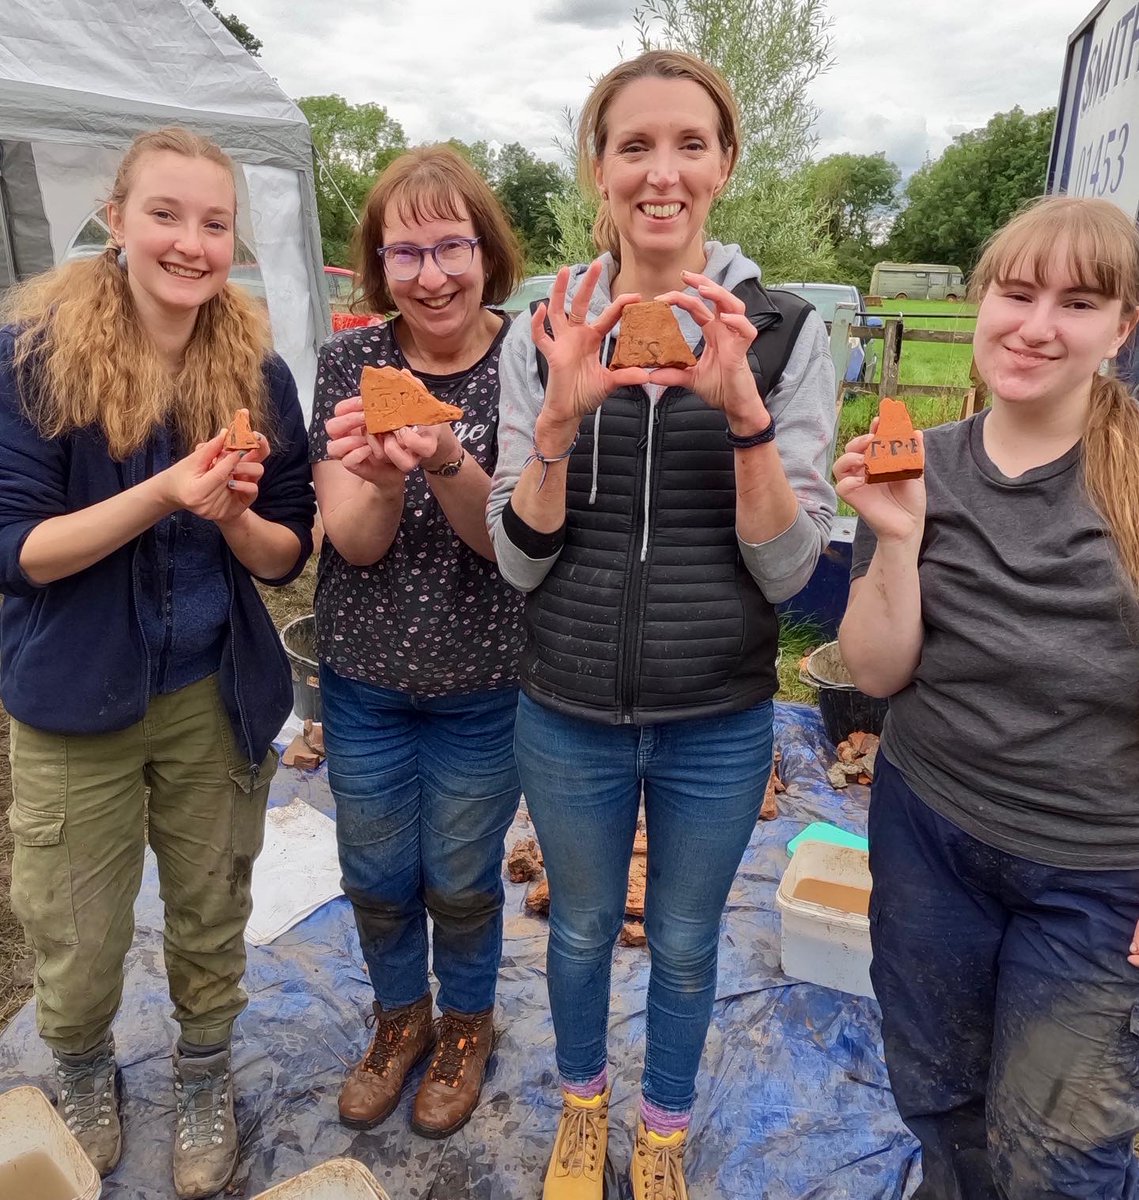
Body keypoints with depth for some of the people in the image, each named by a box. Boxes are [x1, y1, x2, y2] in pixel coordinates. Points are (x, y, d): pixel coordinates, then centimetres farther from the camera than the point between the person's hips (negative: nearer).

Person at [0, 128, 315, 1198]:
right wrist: (163, 494, -27)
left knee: (210, 921, 18)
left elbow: (287, 555, -1)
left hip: (217, 698, 2)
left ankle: (204, 1081, 47)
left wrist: (234, 517, -22)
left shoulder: (256, 371, -4)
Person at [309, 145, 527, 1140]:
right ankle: (401, 1018, 49)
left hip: (484, 685, -2)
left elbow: (512, 540, -17)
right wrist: (380, 478, -34)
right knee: (376, 878, 20)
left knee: (461, 882, 16)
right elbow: (354, 542, -12)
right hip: (364, 679, 3)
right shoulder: (351, 361, -6)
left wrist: (447, 464, -37)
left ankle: (466, 1025, 47)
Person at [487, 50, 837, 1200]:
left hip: (717, 721, 0)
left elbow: (785, 568, -11)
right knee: (581, 925, 22)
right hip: (569, 713, 1)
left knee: (685, 942, 21)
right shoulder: (544, 334, -5)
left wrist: (741, 408, -26)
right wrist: (562, 416, -24)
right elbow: (519, 559, -8)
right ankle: (582, 1103, 54)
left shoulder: (787, 332, -8)